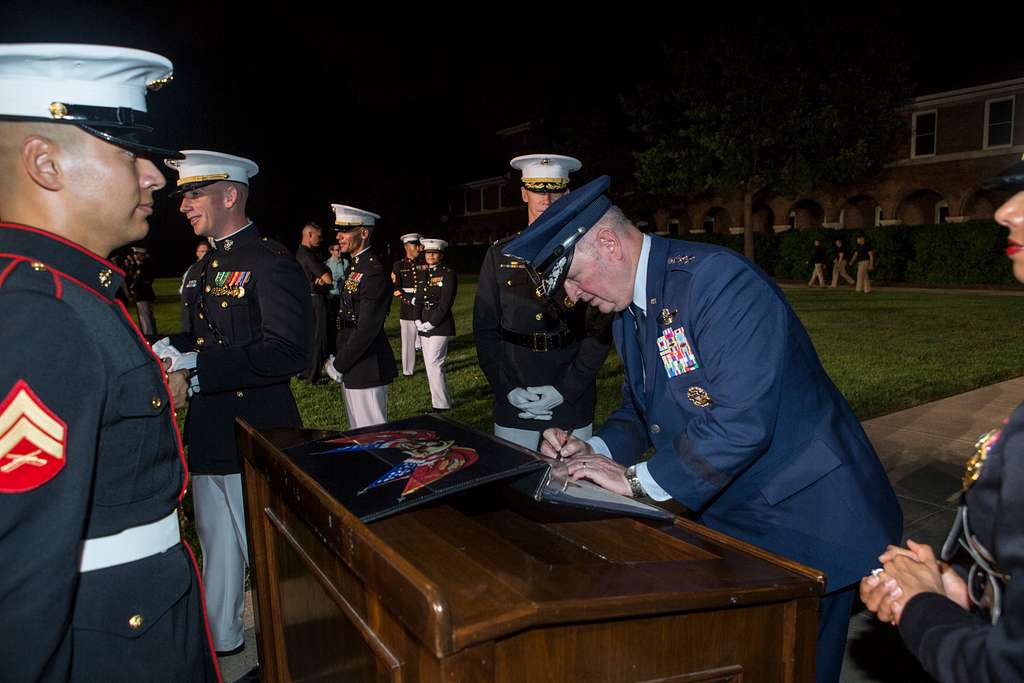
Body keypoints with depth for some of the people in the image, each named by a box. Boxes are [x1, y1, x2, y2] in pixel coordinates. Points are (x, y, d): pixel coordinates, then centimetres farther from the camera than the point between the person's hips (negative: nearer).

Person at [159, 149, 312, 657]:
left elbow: (288, 351, -25)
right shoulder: (200, 270, 13)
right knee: (217, 544, 23)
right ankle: (220, 638, 43)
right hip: (207, 434, 9)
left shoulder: (271, 263, -16)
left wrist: (196, 367, -27)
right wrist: (169, 349, -4)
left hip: (256, 435, -9)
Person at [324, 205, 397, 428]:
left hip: (366, 369, -9)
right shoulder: (356, 267, 12)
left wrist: (338, 365, -15)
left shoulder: (374, 271, -18)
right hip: (351, 367, 9)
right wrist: (336, 359, 9)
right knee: (357, 432, 19)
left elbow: (367, 329, -22)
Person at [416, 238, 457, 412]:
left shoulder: (448, 274, -6)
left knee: (434, 364, -10)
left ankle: (441, 405, 0)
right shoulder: (424, 275, 15)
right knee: (431, 365, 9)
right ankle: (443, 400, 19)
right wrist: (418, 321, 0)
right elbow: (419, 300, 15)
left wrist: (431, 323, -15)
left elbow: (445, 304, -13)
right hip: (425, 326, 7)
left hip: (440, 326, -7)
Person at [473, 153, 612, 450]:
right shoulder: (500, 254, 5)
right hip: (512, 403, 1)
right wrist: (506, 388, -6)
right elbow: (484, 328, 4)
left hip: (573, 402, -1)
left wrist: (566, 389, -11)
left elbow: (600, 330, -3)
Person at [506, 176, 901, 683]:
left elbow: (742, 418, -33)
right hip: (725, 518, 8)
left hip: (802, 522, -8)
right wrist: (595, 450, -5)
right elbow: (640, 410, 14)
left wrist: (638, 479, -24)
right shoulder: (630, 310, 4)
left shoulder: (718, 280, -25)